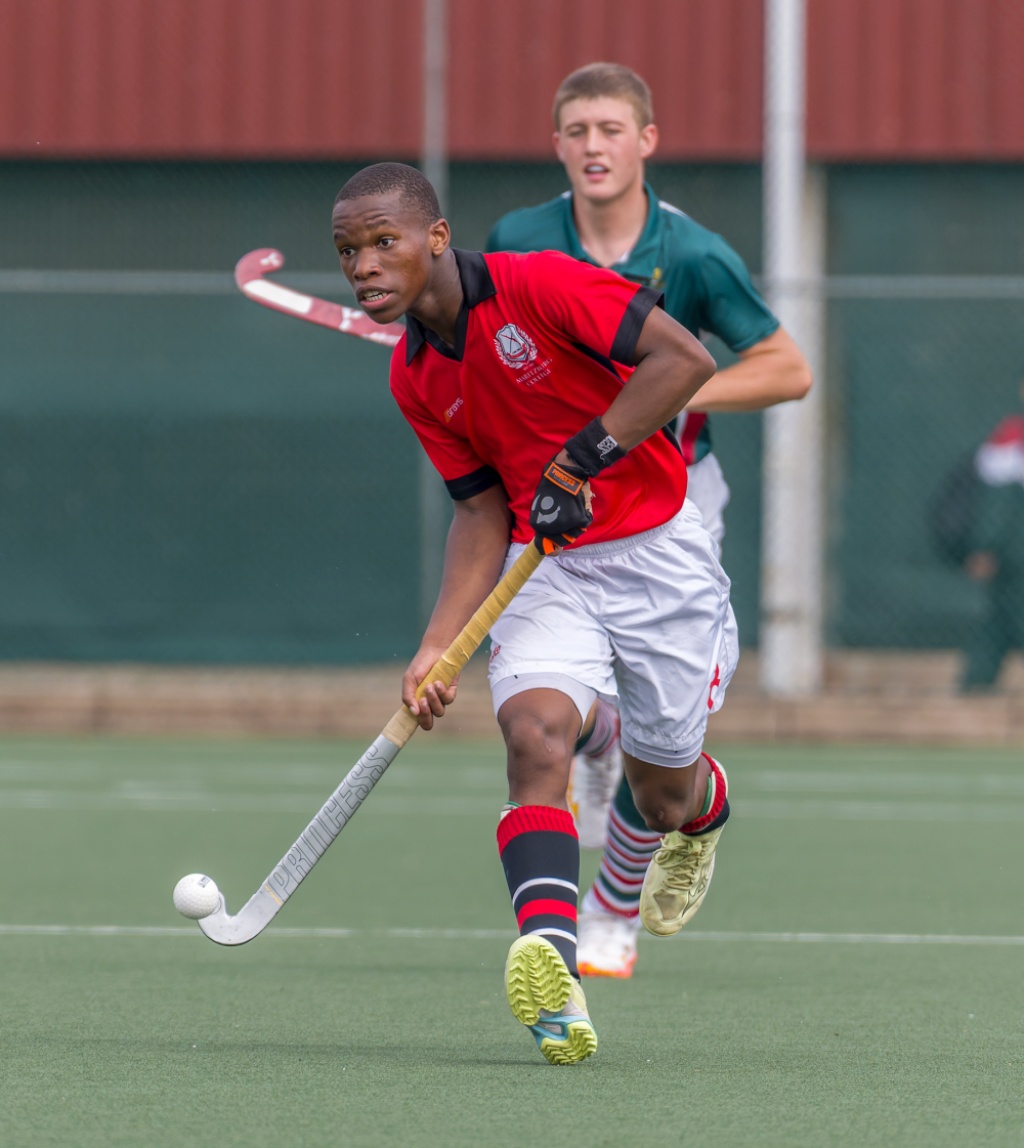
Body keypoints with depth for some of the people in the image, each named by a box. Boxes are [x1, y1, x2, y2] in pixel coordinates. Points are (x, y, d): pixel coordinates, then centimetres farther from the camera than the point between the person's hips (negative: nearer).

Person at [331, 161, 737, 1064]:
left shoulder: (540, 285, -17)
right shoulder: (415, 379, 3)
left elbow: (685, 358, -21)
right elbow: (483, 512, 8)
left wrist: (586, 455, -25)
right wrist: (437, 648, -3)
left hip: (657, 554, -4)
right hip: (545, 567, 4)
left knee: (662, 794, 8)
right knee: (534, 731, -25)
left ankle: (703, 805, 50)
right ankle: (554, 973, -42)